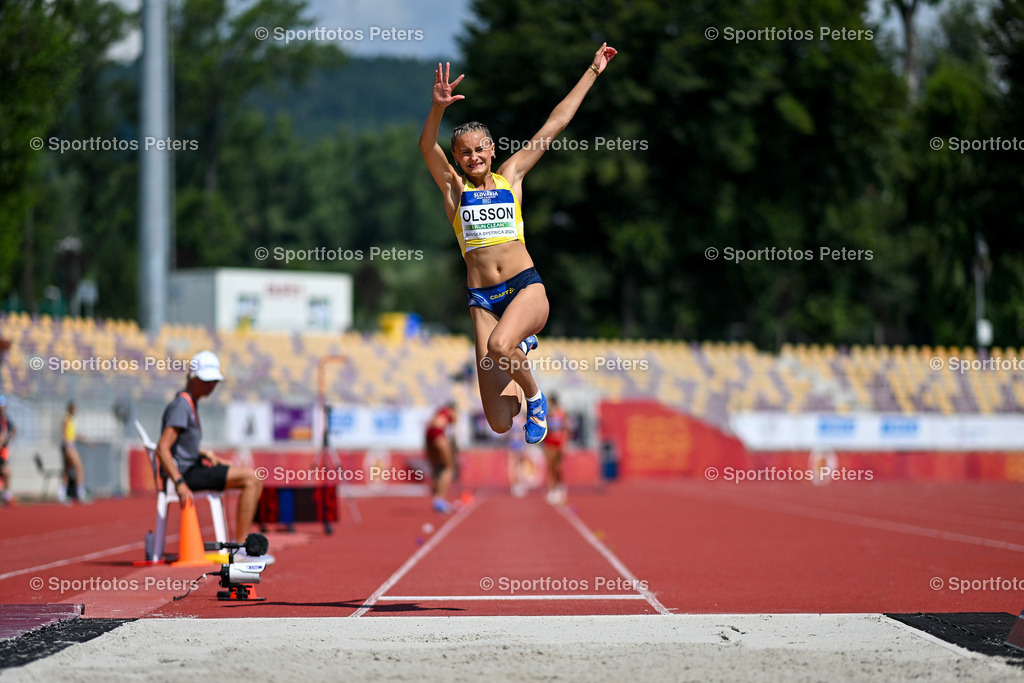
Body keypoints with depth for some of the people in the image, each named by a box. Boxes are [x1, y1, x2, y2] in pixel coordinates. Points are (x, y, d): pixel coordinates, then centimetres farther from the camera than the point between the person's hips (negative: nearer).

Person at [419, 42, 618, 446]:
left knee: (498, 345, -36)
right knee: (499, 425, -4)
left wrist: (593, 72, 14)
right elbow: (427, 148, -11)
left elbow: (555, 124, 13)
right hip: (482, 300, 1)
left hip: (526, 289, -1)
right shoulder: (454, 187, 8)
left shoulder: (510, 176, 12)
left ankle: (534, 395, -2)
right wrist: (438, 109, -30)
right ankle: (521, 345, 29)